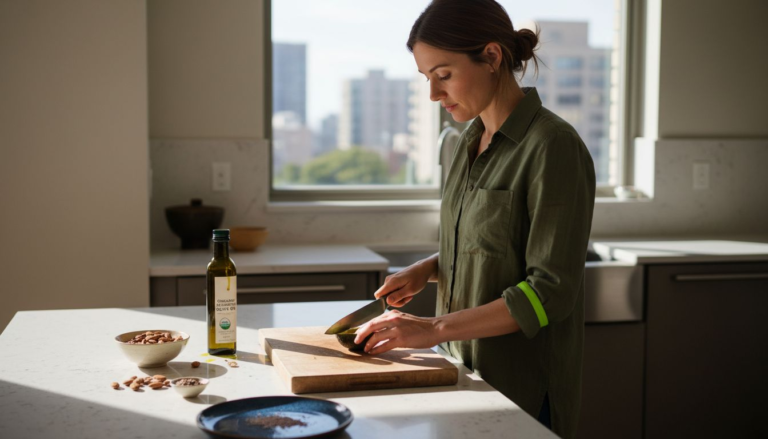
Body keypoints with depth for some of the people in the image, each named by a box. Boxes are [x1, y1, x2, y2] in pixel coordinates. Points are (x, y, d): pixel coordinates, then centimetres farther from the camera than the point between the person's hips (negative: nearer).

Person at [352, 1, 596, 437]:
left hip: (522, 385, -7)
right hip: (466, 371, 7)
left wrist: (435, 329, -23)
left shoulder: (553, 147, -17)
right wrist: (428, 269, 0)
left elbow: (550, 293, -21)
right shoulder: (472, 142, 8)